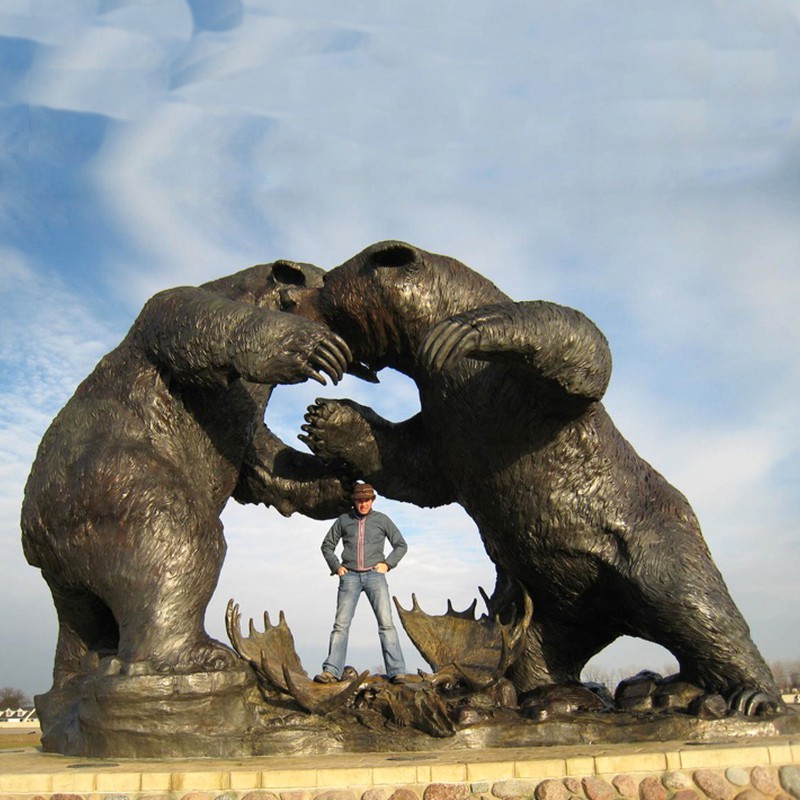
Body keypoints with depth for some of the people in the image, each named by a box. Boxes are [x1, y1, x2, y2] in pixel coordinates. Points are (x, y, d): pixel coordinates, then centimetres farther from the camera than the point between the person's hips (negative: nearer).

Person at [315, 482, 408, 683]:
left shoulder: (382, 520, 9)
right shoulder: (343, 520, 11)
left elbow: (401, 545, 16)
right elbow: (327, 545, 21)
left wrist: (387, 563, 2)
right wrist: (336, 566, 7)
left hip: (375, 575, -1)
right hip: (350, 576, 1)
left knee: (386, 623, -10)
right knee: (341, 624, -7)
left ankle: (396, 671, -12)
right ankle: (331, 671, -8)